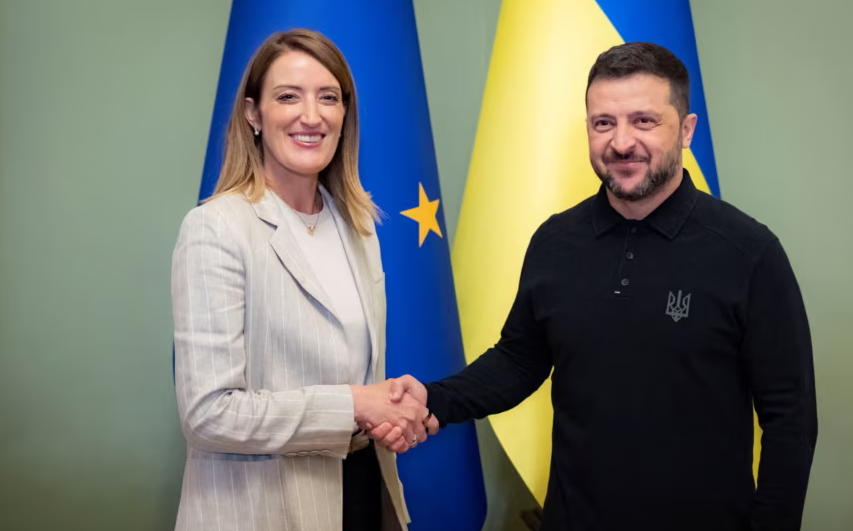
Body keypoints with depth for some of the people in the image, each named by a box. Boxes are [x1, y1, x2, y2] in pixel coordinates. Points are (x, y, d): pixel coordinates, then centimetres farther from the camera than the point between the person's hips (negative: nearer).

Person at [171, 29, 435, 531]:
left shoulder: (358, 223, 3)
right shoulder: (216, 229, -17)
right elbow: (208, 412, -21)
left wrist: (396, 412, -6)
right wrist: (352, 406, -18)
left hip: (365, 488, 6)